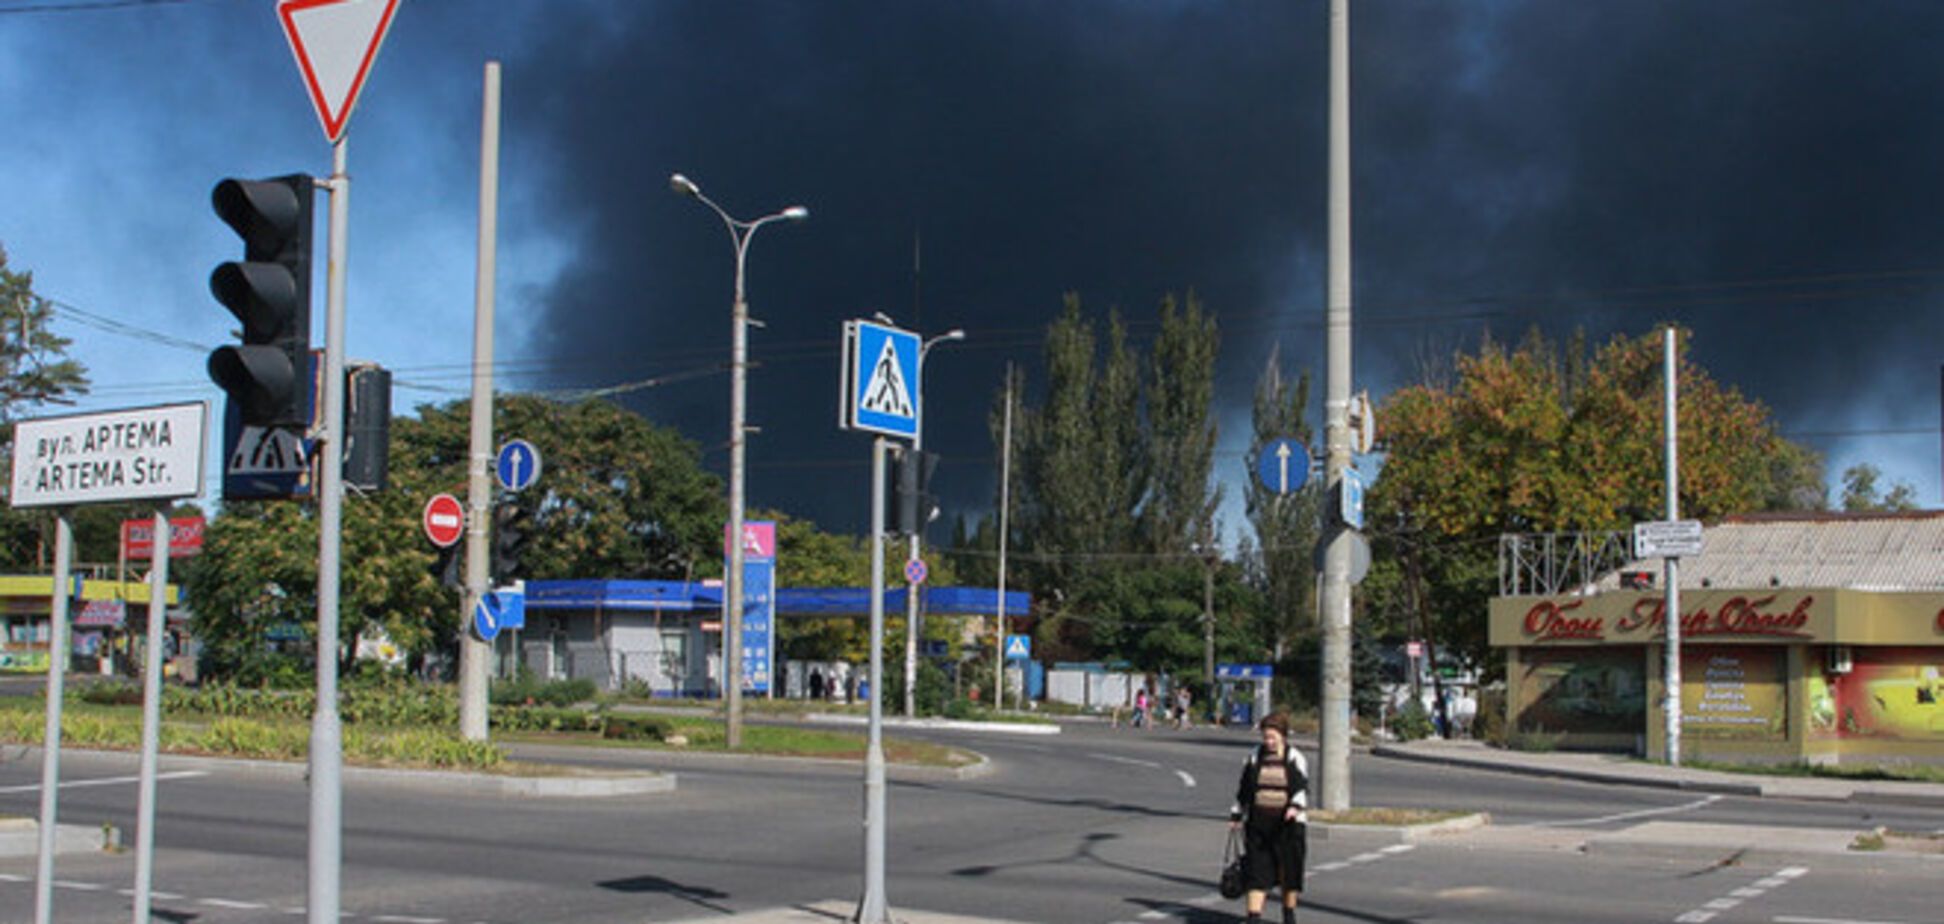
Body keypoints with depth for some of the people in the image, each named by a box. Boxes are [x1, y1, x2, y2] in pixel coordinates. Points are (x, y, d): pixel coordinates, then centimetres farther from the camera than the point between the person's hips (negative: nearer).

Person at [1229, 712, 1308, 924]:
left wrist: (1296, 806, -27)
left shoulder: (1295, 759, 0)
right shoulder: (1254, 757, 8)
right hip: (1258, 824, 2)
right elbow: (1243, 789, 16)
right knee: (1257, 869, -4)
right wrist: (1236, 815, 16)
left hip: (1288, 825, -2)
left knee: (1290, 870, 5)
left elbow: (1303, 787, -9)